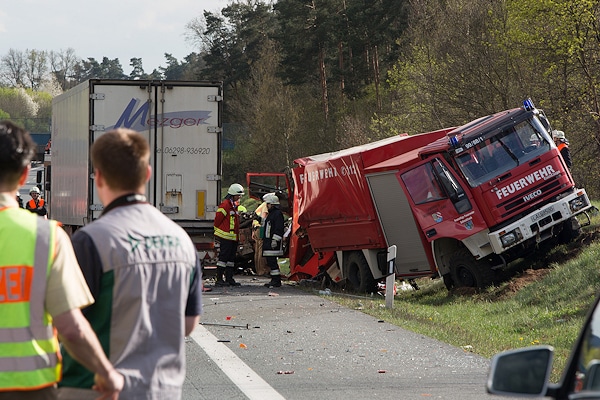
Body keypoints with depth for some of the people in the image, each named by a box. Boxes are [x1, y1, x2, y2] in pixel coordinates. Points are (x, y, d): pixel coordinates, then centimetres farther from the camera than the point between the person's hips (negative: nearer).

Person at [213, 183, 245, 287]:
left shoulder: (234, 205, 18)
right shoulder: (225, 205, -12)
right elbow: (218, 219, -12)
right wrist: (218, 233, -5)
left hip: (233, 237, 10)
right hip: (226, 237, -10)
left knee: (231, 258, 11)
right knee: (223, 257, -8)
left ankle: (229, 278, 15)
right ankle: (219, 279, -7)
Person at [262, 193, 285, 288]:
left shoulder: (278, 213, -11)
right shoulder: (270, 214, 21)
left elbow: (279, 229, -18)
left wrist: (275, 240, -23)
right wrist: (265, 240, 26)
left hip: (274, 242, -11)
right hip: (268, 242, 11)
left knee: (272, 262, -12)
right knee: (270, 262, 11)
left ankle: (276, 281, -11)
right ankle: (274, 279, 15)